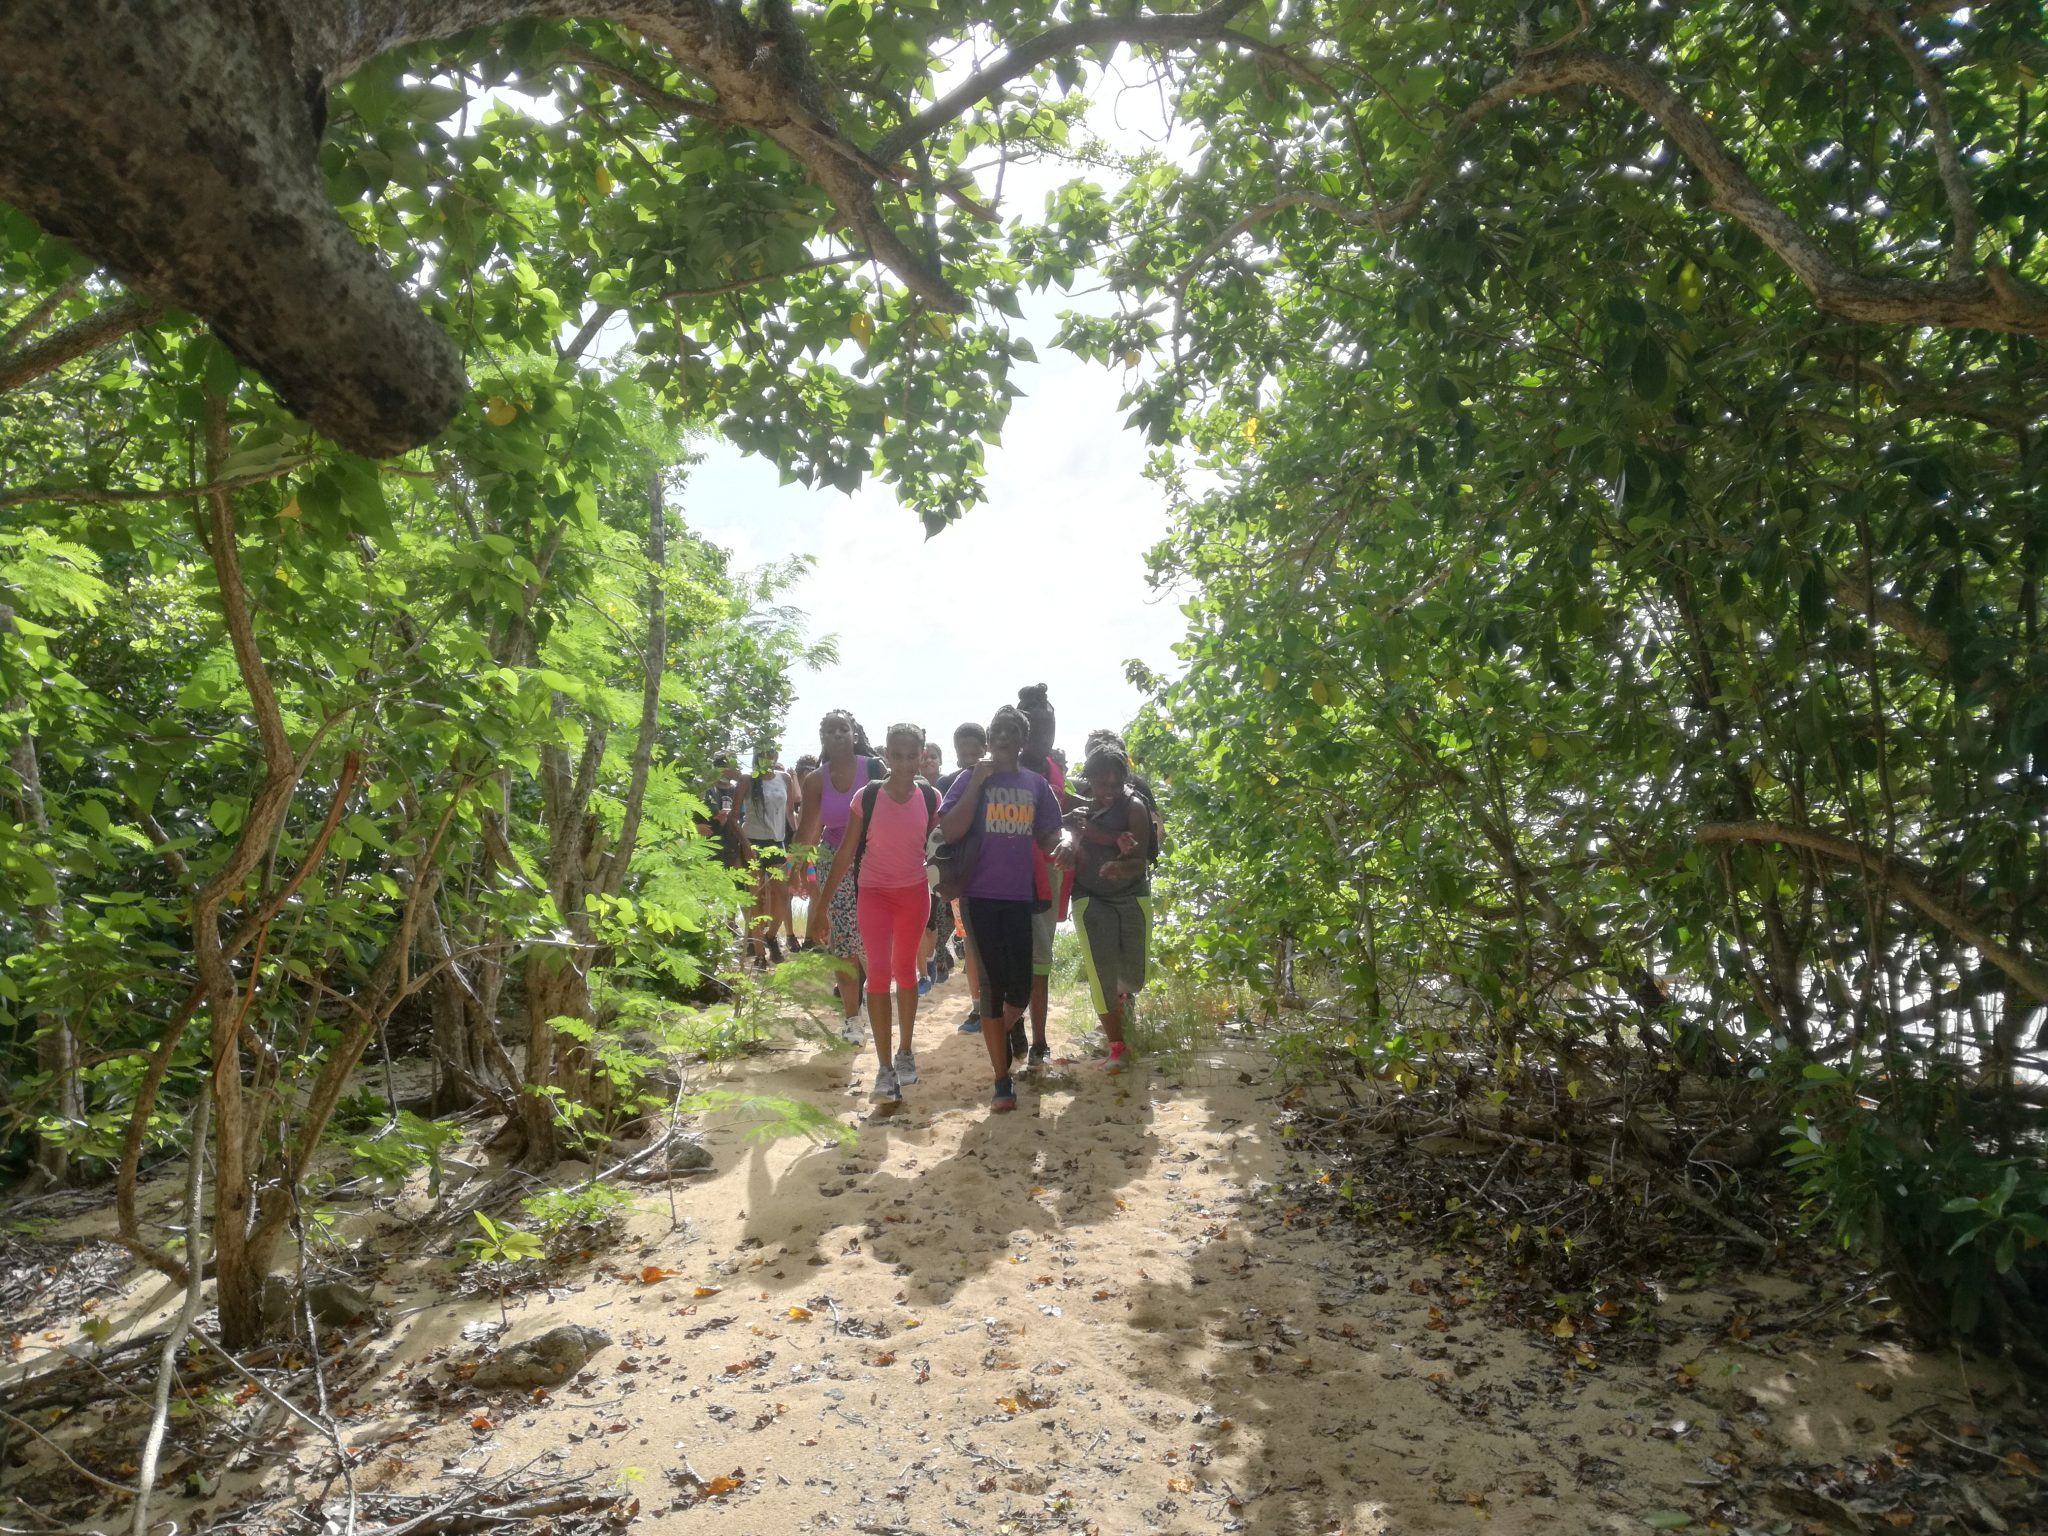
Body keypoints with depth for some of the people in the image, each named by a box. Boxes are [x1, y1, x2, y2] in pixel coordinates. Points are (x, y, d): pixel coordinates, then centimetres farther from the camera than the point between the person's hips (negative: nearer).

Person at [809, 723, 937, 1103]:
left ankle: (905, 1052, 29)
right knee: (879, 971, -11)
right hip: (874, 892, -2)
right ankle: (885, 1069, -6)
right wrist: (821, 906, -5)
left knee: (906, 970, 14)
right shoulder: (867, 798, -11)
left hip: (915, 893, 2)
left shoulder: (930, 798, -7)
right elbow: (845, 854, -6)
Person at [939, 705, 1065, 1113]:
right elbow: (950, 831, -10)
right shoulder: (971, 778, 1)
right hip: (981, 895, -2)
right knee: (992, 984, 2)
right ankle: (1002, 1079, 13)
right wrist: (977, 783, -13)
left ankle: (1004, 1029, 37)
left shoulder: (1036, 783, 9)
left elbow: (1048, 838, 13)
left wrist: (1066, 841, -10)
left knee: (1021, 986, 1)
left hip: (1021, 895, 2)